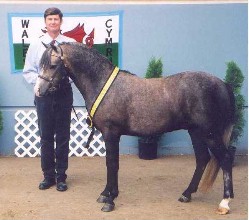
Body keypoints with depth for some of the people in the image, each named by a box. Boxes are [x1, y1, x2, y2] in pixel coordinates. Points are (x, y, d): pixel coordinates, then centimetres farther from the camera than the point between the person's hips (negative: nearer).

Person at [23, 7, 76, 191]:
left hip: (63, 93, -1)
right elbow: (28, 71, 7)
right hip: (43, 94, 1)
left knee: (63, 136, 5)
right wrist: (38, 81, -11)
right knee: (46, 136, 8)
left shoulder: (71, 44, 1)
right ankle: (48, 175, 21)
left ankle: (61, 176, 17)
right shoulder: (36, 45, 5)